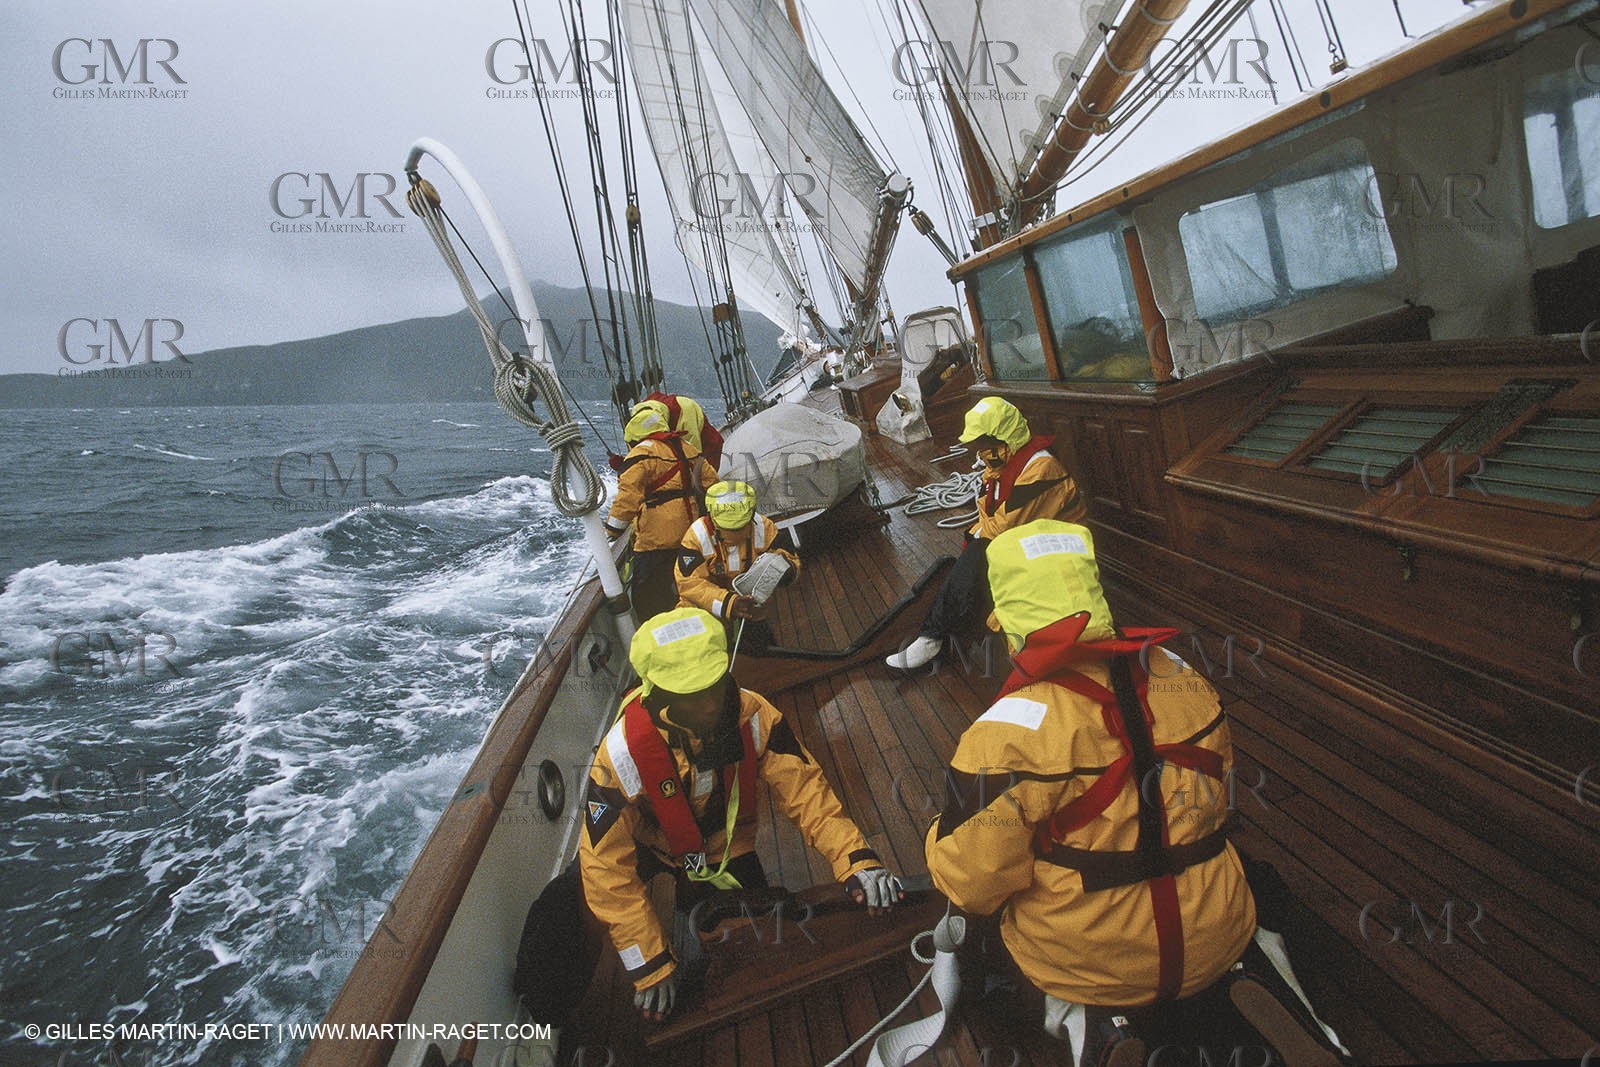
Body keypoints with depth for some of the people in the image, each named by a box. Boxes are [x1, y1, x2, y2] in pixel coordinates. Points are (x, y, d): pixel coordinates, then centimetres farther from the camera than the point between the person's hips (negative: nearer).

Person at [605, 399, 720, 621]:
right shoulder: (686, 447, 11)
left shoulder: (642, 454, -12)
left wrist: (614, 526, -10)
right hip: (688, 532, 8)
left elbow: (629, 493, -19)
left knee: (648, 593, -1)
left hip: (657, 537, -8)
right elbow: (711, 479, 15)